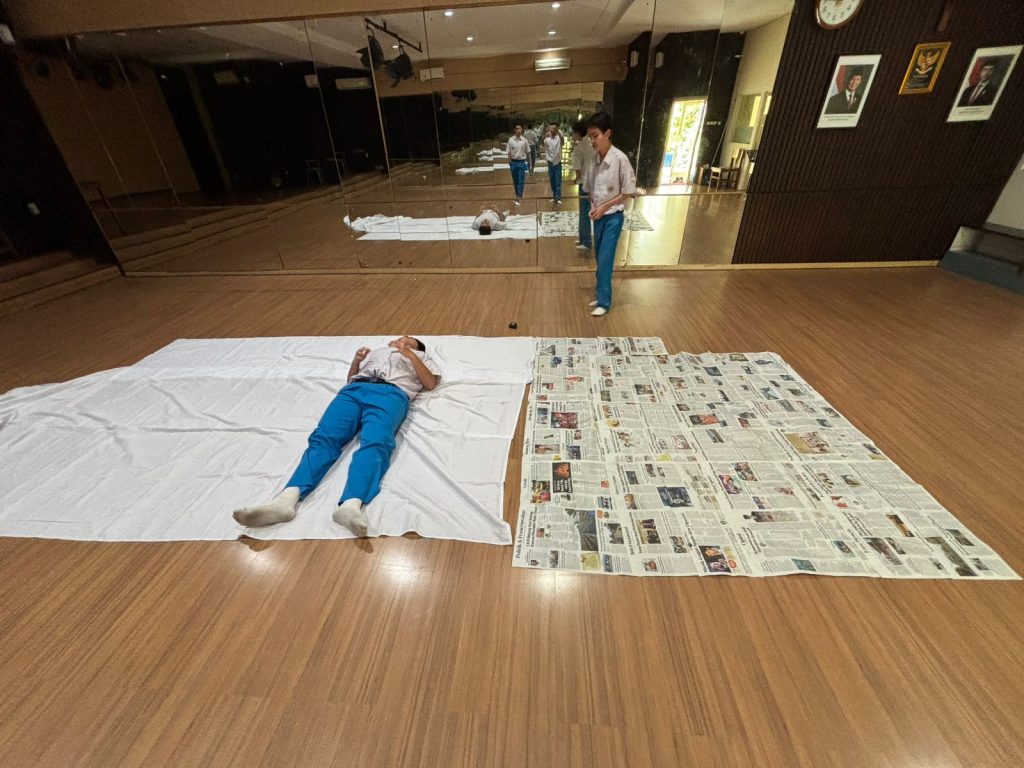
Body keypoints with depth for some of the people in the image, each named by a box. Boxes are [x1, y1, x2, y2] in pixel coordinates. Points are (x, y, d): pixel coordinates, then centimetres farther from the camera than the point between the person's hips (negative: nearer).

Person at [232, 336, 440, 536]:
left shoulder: (420, 356, 34)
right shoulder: (376, 351, 43)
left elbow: (431, 383, 15)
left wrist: (409, 355, 8)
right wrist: (357, 360, 16)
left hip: (391, 393, -4)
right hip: (355, 389, 4)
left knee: (375, 443, -35)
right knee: (324, 437, -25)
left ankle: (351, 504, -59)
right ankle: (287, 498, -45)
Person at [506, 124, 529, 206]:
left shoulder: (524, 140, -2)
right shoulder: (511, 140, -2)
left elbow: (528, 152, 4)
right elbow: (509, 152, 2)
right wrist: (509, 162, -3)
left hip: (522, 162, -1)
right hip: (514, 162, 1)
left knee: (521, 181, -5)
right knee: (515, 181, 10)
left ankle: (518, 198, -5)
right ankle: (518, 196, 25)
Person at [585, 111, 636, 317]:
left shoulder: (620, 159, -16)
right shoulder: (595, 159, 2)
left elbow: (629, 192, -12)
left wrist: (605, 207, -15)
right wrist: (593, 206, -3)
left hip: (613, 216, -6)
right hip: (598, 216, 6)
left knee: (605, 260, -6)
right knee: (599, 259, 12)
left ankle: (604, 302, 3)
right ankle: (601, 295, 25)